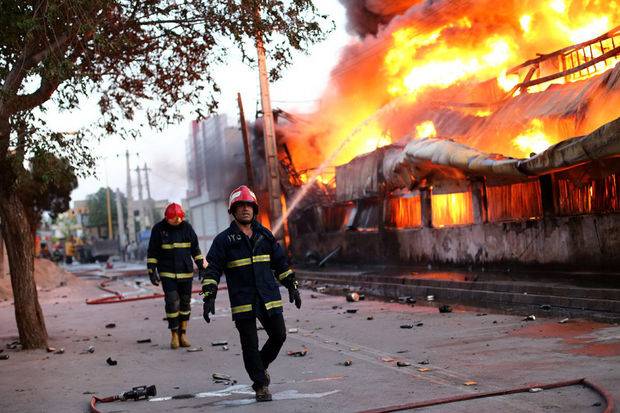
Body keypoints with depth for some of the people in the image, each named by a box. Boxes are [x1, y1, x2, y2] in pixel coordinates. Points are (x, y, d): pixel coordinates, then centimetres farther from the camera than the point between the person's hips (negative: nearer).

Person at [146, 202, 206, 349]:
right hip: (167, 273, -3)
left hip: (186, 272, 3)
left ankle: (183, 333, 15)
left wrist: (202, 266, 10)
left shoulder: (187, 227, 3)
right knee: (172, 302, -10)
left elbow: (195, 249, 13)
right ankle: (174, 334, -1)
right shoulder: (159, 229, -4)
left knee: (185, 302, 6)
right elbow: (152, 252, 1)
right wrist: (152, 271, -4)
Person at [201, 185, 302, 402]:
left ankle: (261, 365, 33)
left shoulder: (265, 235, 11)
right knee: (250, 345, -2)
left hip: (269, 298, 4)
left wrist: (292, 286, 14)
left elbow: (281, 262, 18)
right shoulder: (224, 240, -1)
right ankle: (261, 385, 11)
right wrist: (209, 297, -11)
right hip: (242, 301, -4)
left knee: (279, 336, 5)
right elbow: (212, 269, -3)